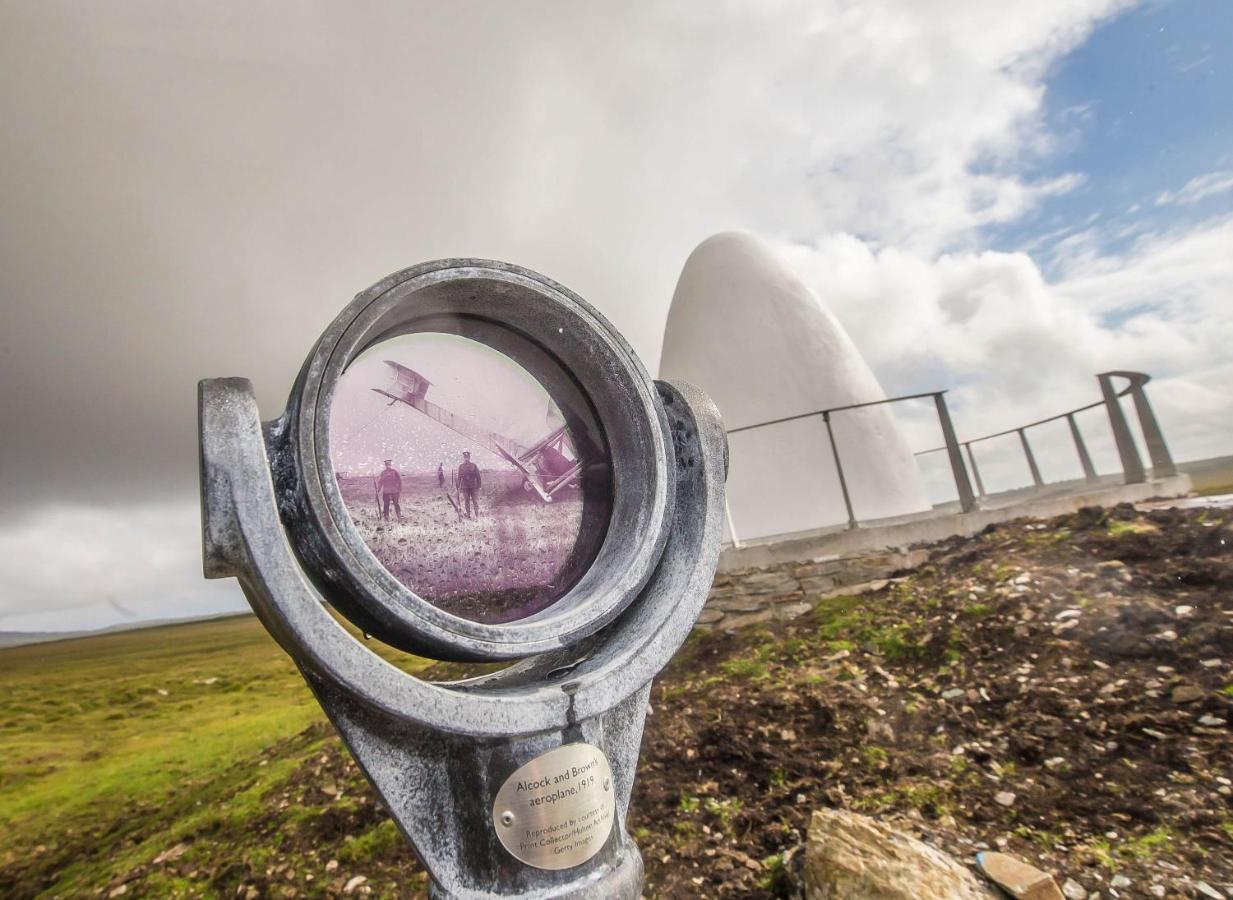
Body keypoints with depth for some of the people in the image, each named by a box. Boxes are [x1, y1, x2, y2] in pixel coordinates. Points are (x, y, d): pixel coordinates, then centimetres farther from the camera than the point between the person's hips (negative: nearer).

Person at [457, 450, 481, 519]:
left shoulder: (474, 465, 2)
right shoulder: (461, 467, 6)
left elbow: (478, 477, 3)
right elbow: (459, 477, 8)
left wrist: (479, 486, -1)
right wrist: (459, 487, 3)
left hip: (474, 487, -1)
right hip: (465, 487, 1)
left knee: (475, 501, -2)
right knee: (467, 501, 6)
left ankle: (477, 515, 2)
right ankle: (468, 515, 13)